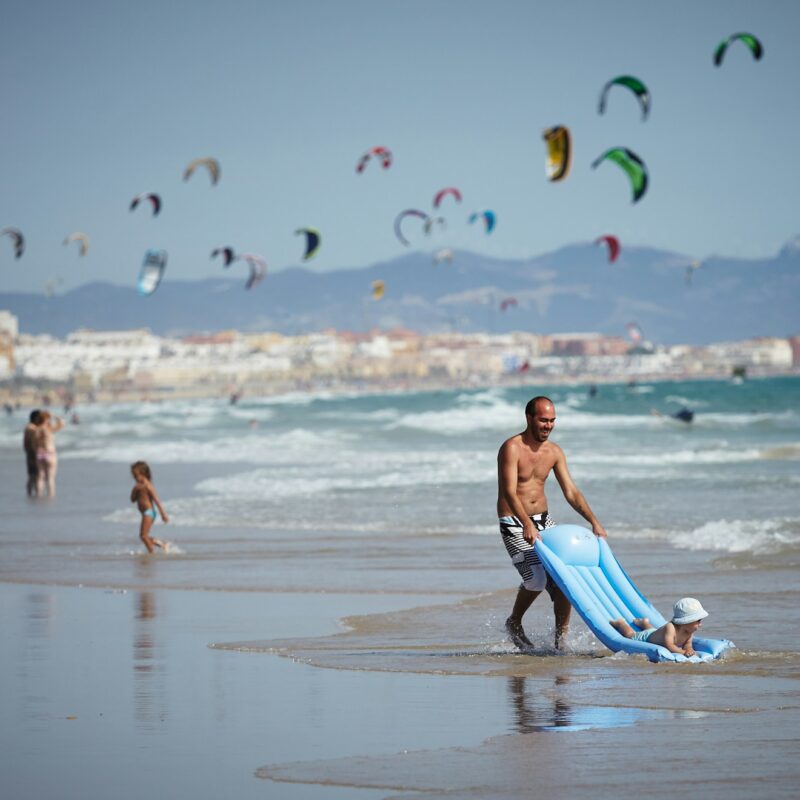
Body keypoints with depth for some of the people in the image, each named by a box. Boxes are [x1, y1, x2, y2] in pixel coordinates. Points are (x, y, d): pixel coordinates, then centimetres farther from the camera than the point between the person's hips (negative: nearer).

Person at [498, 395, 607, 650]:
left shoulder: (554, 452, 6)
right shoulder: (512, 448, -15)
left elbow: (571, 492, 7)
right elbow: (509, 492, -26)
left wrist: (594, 522, -5)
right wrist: (527, 526, -40)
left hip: (543, 521, 6)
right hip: (515, 524, -6)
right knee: (537, 577, -21)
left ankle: (560, 641, 3)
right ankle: (514, 623, 6)